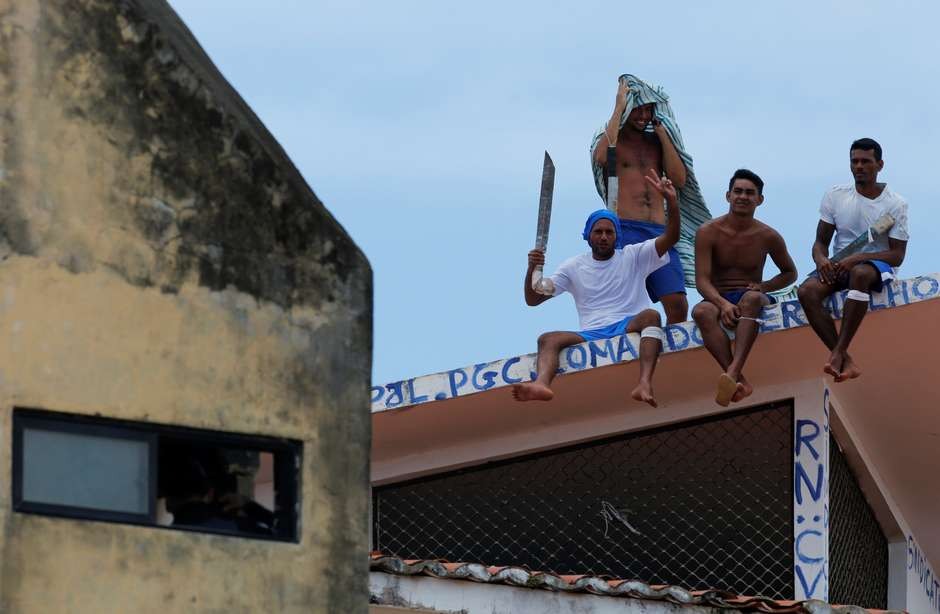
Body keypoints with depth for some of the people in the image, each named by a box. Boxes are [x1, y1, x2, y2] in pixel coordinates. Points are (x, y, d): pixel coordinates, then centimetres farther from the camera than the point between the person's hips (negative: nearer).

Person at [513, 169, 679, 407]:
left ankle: (645, 383, -56)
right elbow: (532, 300, 15)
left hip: (629, 326, -2)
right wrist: (532, 270, -6)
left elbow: (671, 237, 1)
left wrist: (671, 201, -15)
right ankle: (541, 385, -58)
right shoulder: (574, 267, 18)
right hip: (591, 334, 2)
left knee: (650, 315, -34)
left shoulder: (633, 257, 13)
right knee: (547, 339, -24)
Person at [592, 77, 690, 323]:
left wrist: (662, 134, 8)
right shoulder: (611, 139, 11)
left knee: (678, 306, -10)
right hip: (625, 230, -4)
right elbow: (602, 158, -15)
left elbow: (679, 180, 10)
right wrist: (618, 109, -6)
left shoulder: (658, 142, 22)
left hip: (659, 230, 4)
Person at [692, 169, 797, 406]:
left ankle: (733, 372, -56)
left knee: (751, 298, -38)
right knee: (702, 311, -36)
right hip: (718, 299, 0)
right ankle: (739, 381, -49)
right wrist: (723, 303, -28)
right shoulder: (708, 233, -1)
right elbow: (702, 280, -8)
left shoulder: (768, 237, 4)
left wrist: (764, 287, -4)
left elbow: (790, 273, 18)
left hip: (751, 296, 0)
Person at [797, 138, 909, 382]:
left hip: (877, 264, -4)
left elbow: (897, 256, -8)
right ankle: (846, 361, -33)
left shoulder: (895, 204, -4)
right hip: (839, 265, 4)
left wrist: (856, 258, -23)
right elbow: (820, 242, 7)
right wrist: (821, 259, -19)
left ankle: (838, 353, -41)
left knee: (860, 273, -42)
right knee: (807, 291, -29)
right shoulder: (835, 196, 5)